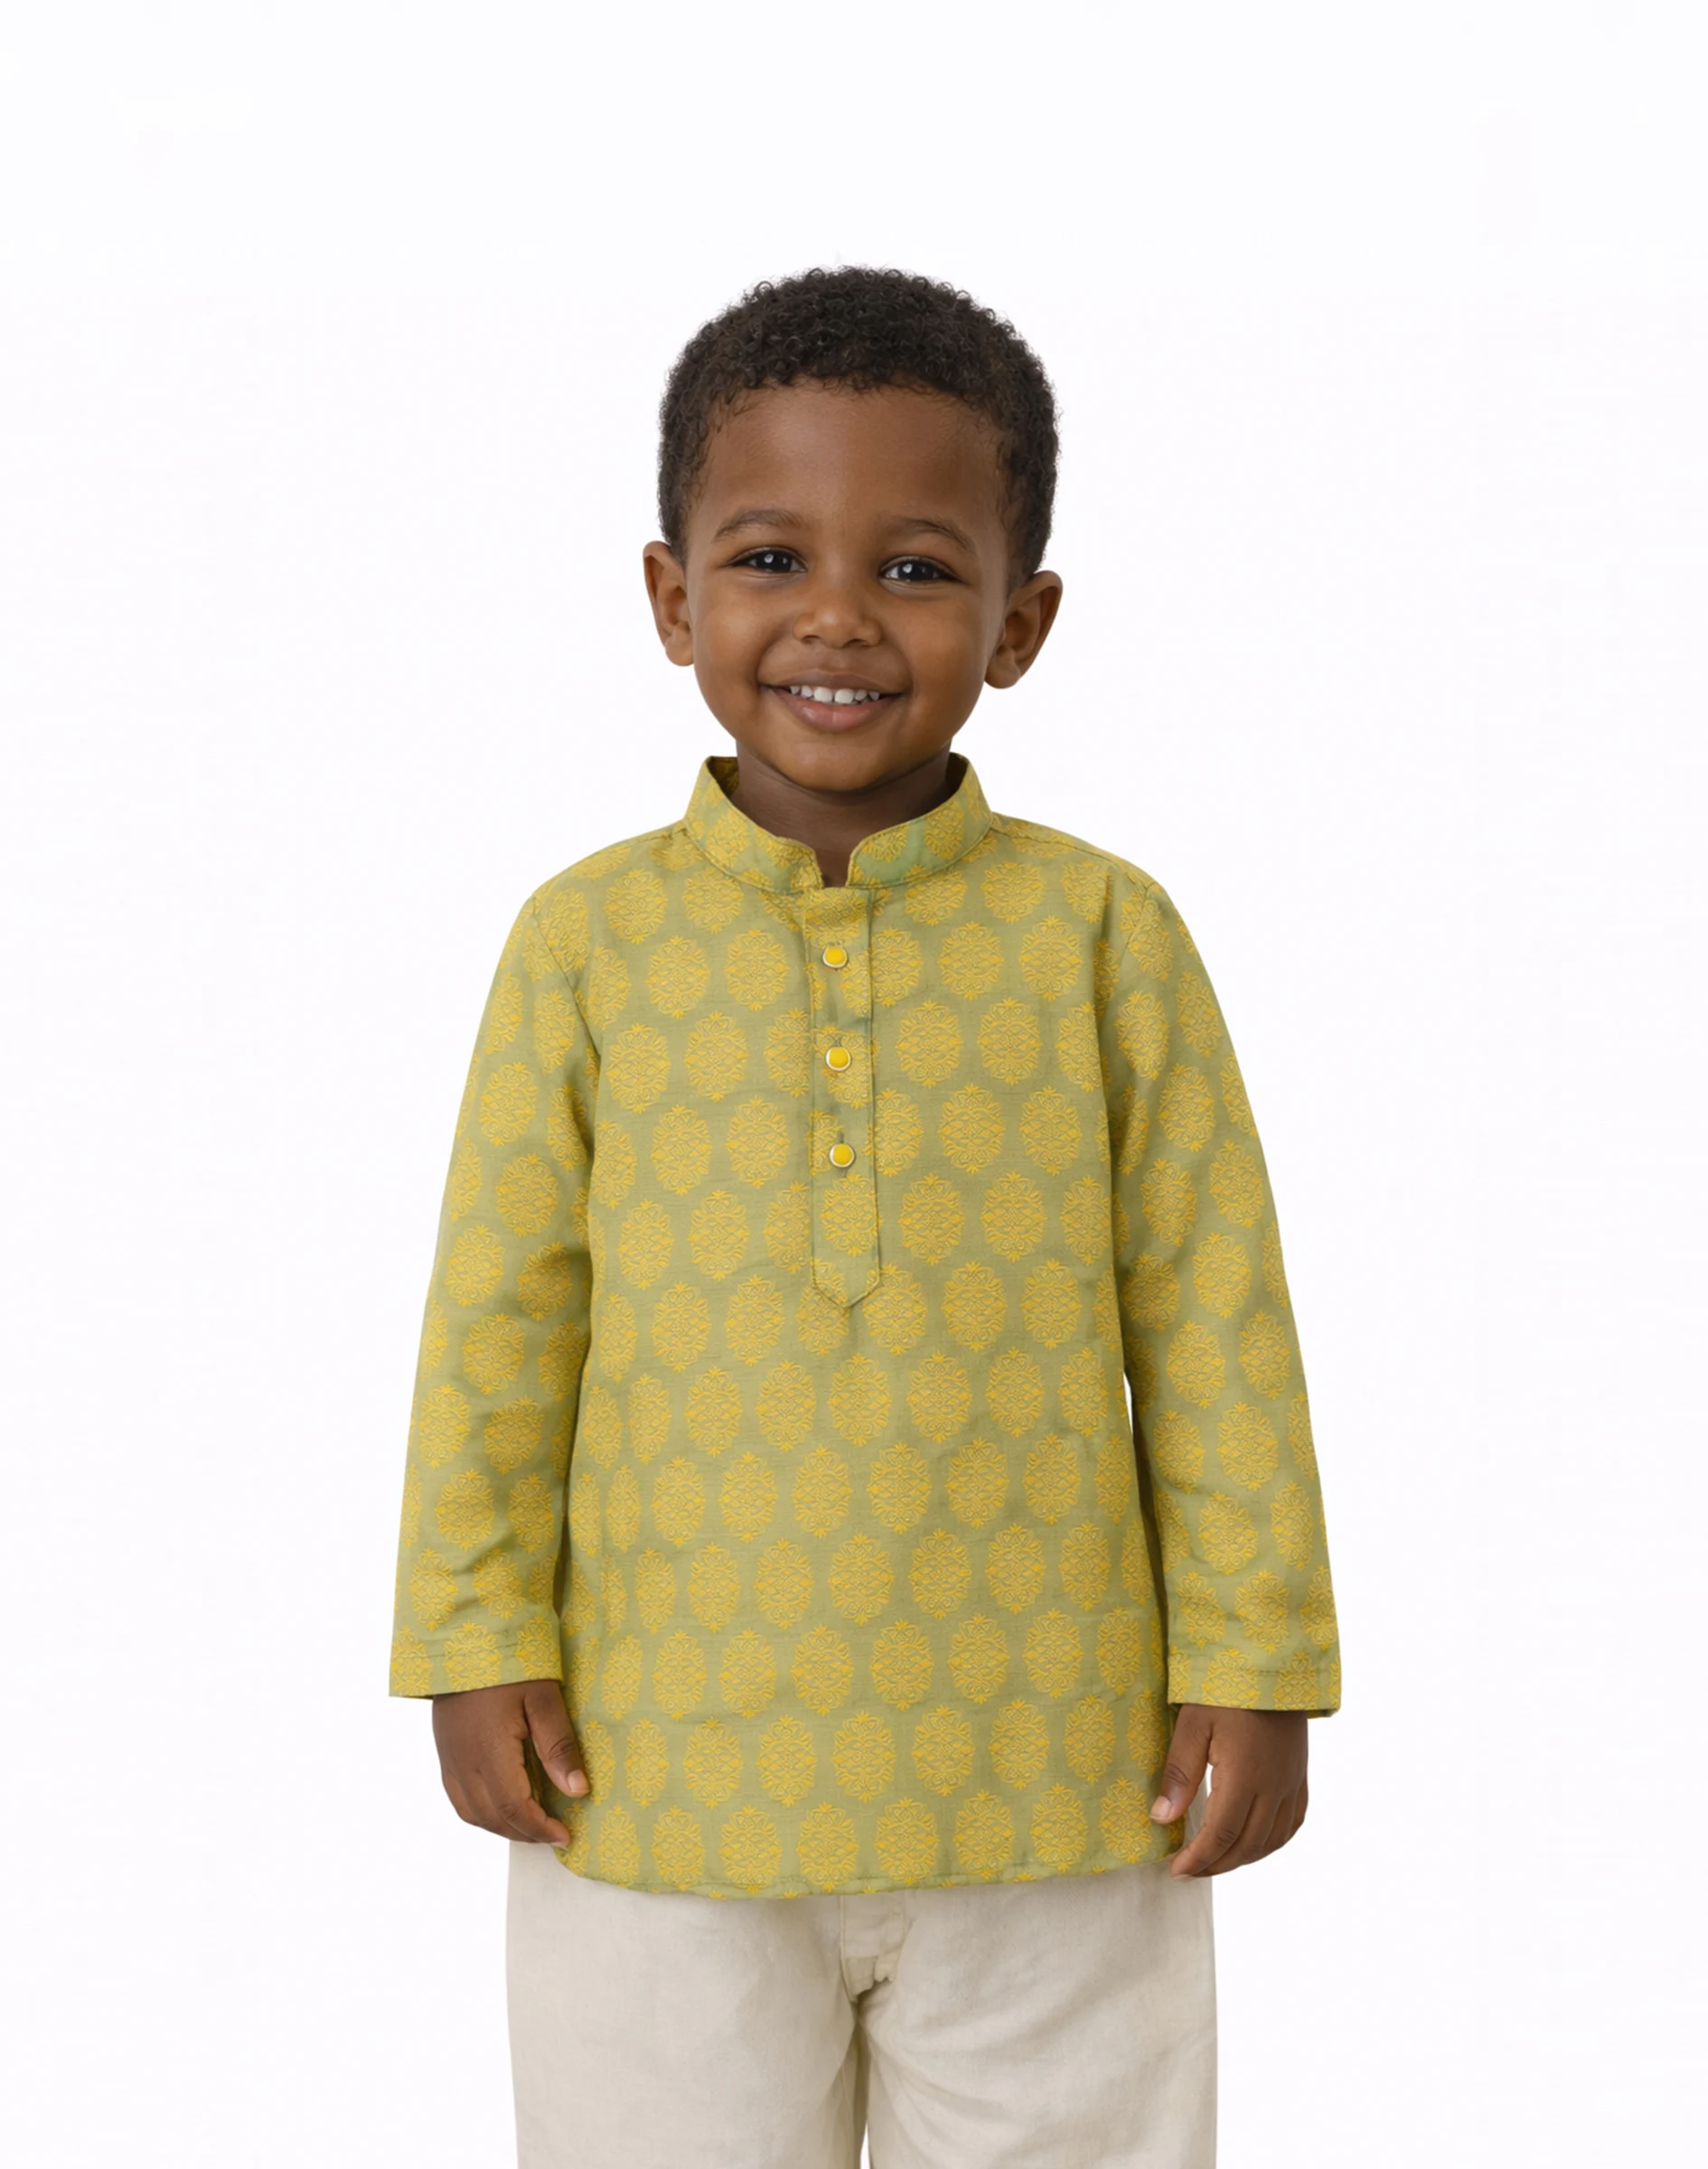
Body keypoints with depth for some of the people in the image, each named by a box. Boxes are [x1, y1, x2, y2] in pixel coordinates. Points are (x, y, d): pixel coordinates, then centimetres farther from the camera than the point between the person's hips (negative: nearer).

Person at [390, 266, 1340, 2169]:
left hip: (1050, 1797, 0)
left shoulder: (1102, 933, -4)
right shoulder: (590, 940, -2)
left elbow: (1214, 1320, 0)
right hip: (663, 1792, 1)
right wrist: (480, 1641, -1)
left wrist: (1252, 1664, -1)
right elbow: (499, 1316, 2)